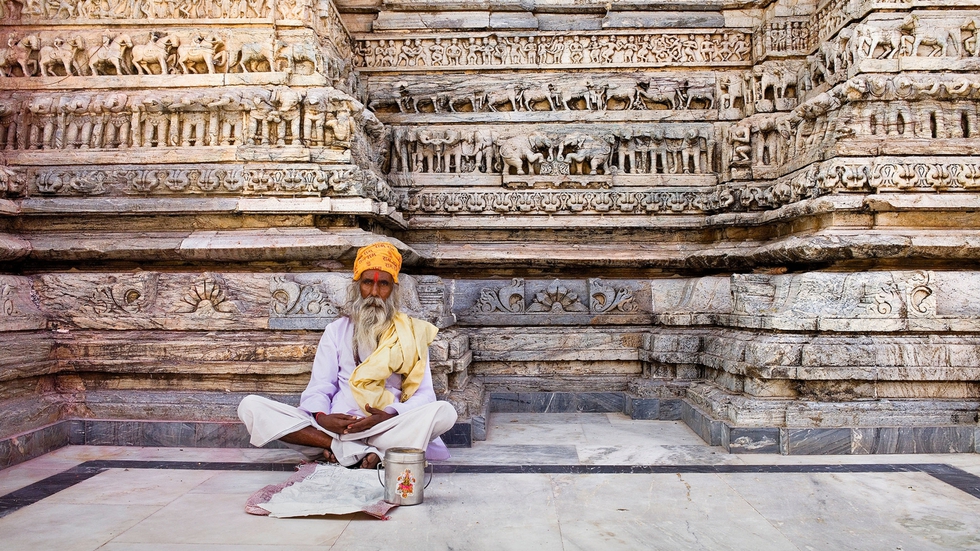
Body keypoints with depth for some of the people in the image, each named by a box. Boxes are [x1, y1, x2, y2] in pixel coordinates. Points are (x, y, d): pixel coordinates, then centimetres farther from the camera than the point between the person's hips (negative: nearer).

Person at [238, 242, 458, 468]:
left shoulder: (411, 333, 12)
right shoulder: (336, 331, 16)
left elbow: (424, 394, 3)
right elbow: (319, 388, 8)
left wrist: (391, 416, -17)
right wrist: (321, 417, -15)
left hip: (390, 429, -1)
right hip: (333, 428, 2)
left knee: (444, 411, -30)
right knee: (251, 406, -19)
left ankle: (341, 449, -30)